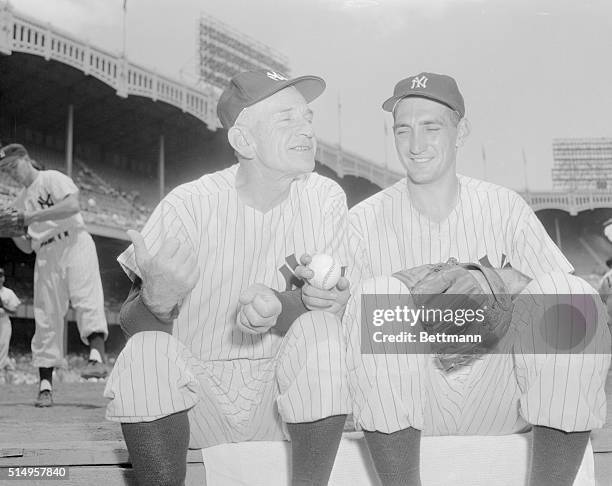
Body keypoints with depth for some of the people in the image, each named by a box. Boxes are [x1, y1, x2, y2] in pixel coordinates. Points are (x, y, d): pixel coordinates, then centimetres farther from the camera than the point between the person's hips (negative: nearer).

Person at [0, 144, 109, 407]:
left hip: (75, 243, -6)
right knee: (46, 317, 0)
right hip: (46, 256, 6)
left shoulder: (52, 178, 5)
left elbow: (73, 205, -16)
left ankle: (97, 357, -42)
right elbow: (27, 247, 17)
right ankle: (45, 386, 0)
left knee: (87, 299, -25)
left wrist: (35, 216, -17)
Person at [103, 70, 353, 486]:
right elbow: (130, 322, -6)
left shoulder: (325, 197, -7)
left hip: (281, 392, 2)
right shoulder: (188, 206, -14)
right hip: (193, 391, -1)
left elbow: (337, 301, -9)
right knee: (147, 349, -30)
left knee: (321, 328, -27)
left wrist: (280, 306, -29)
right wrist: (157, 297, -28)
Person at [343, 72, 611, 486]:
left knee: (574, 294, -21)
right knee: (379, 293, -28)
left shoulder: (503, 207, 5)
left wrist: (506, 280, -18)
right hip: (408, 404, -1)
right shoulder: (366, 221, 1)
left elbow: (563, 293, 0)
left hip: (497, 396, 2)